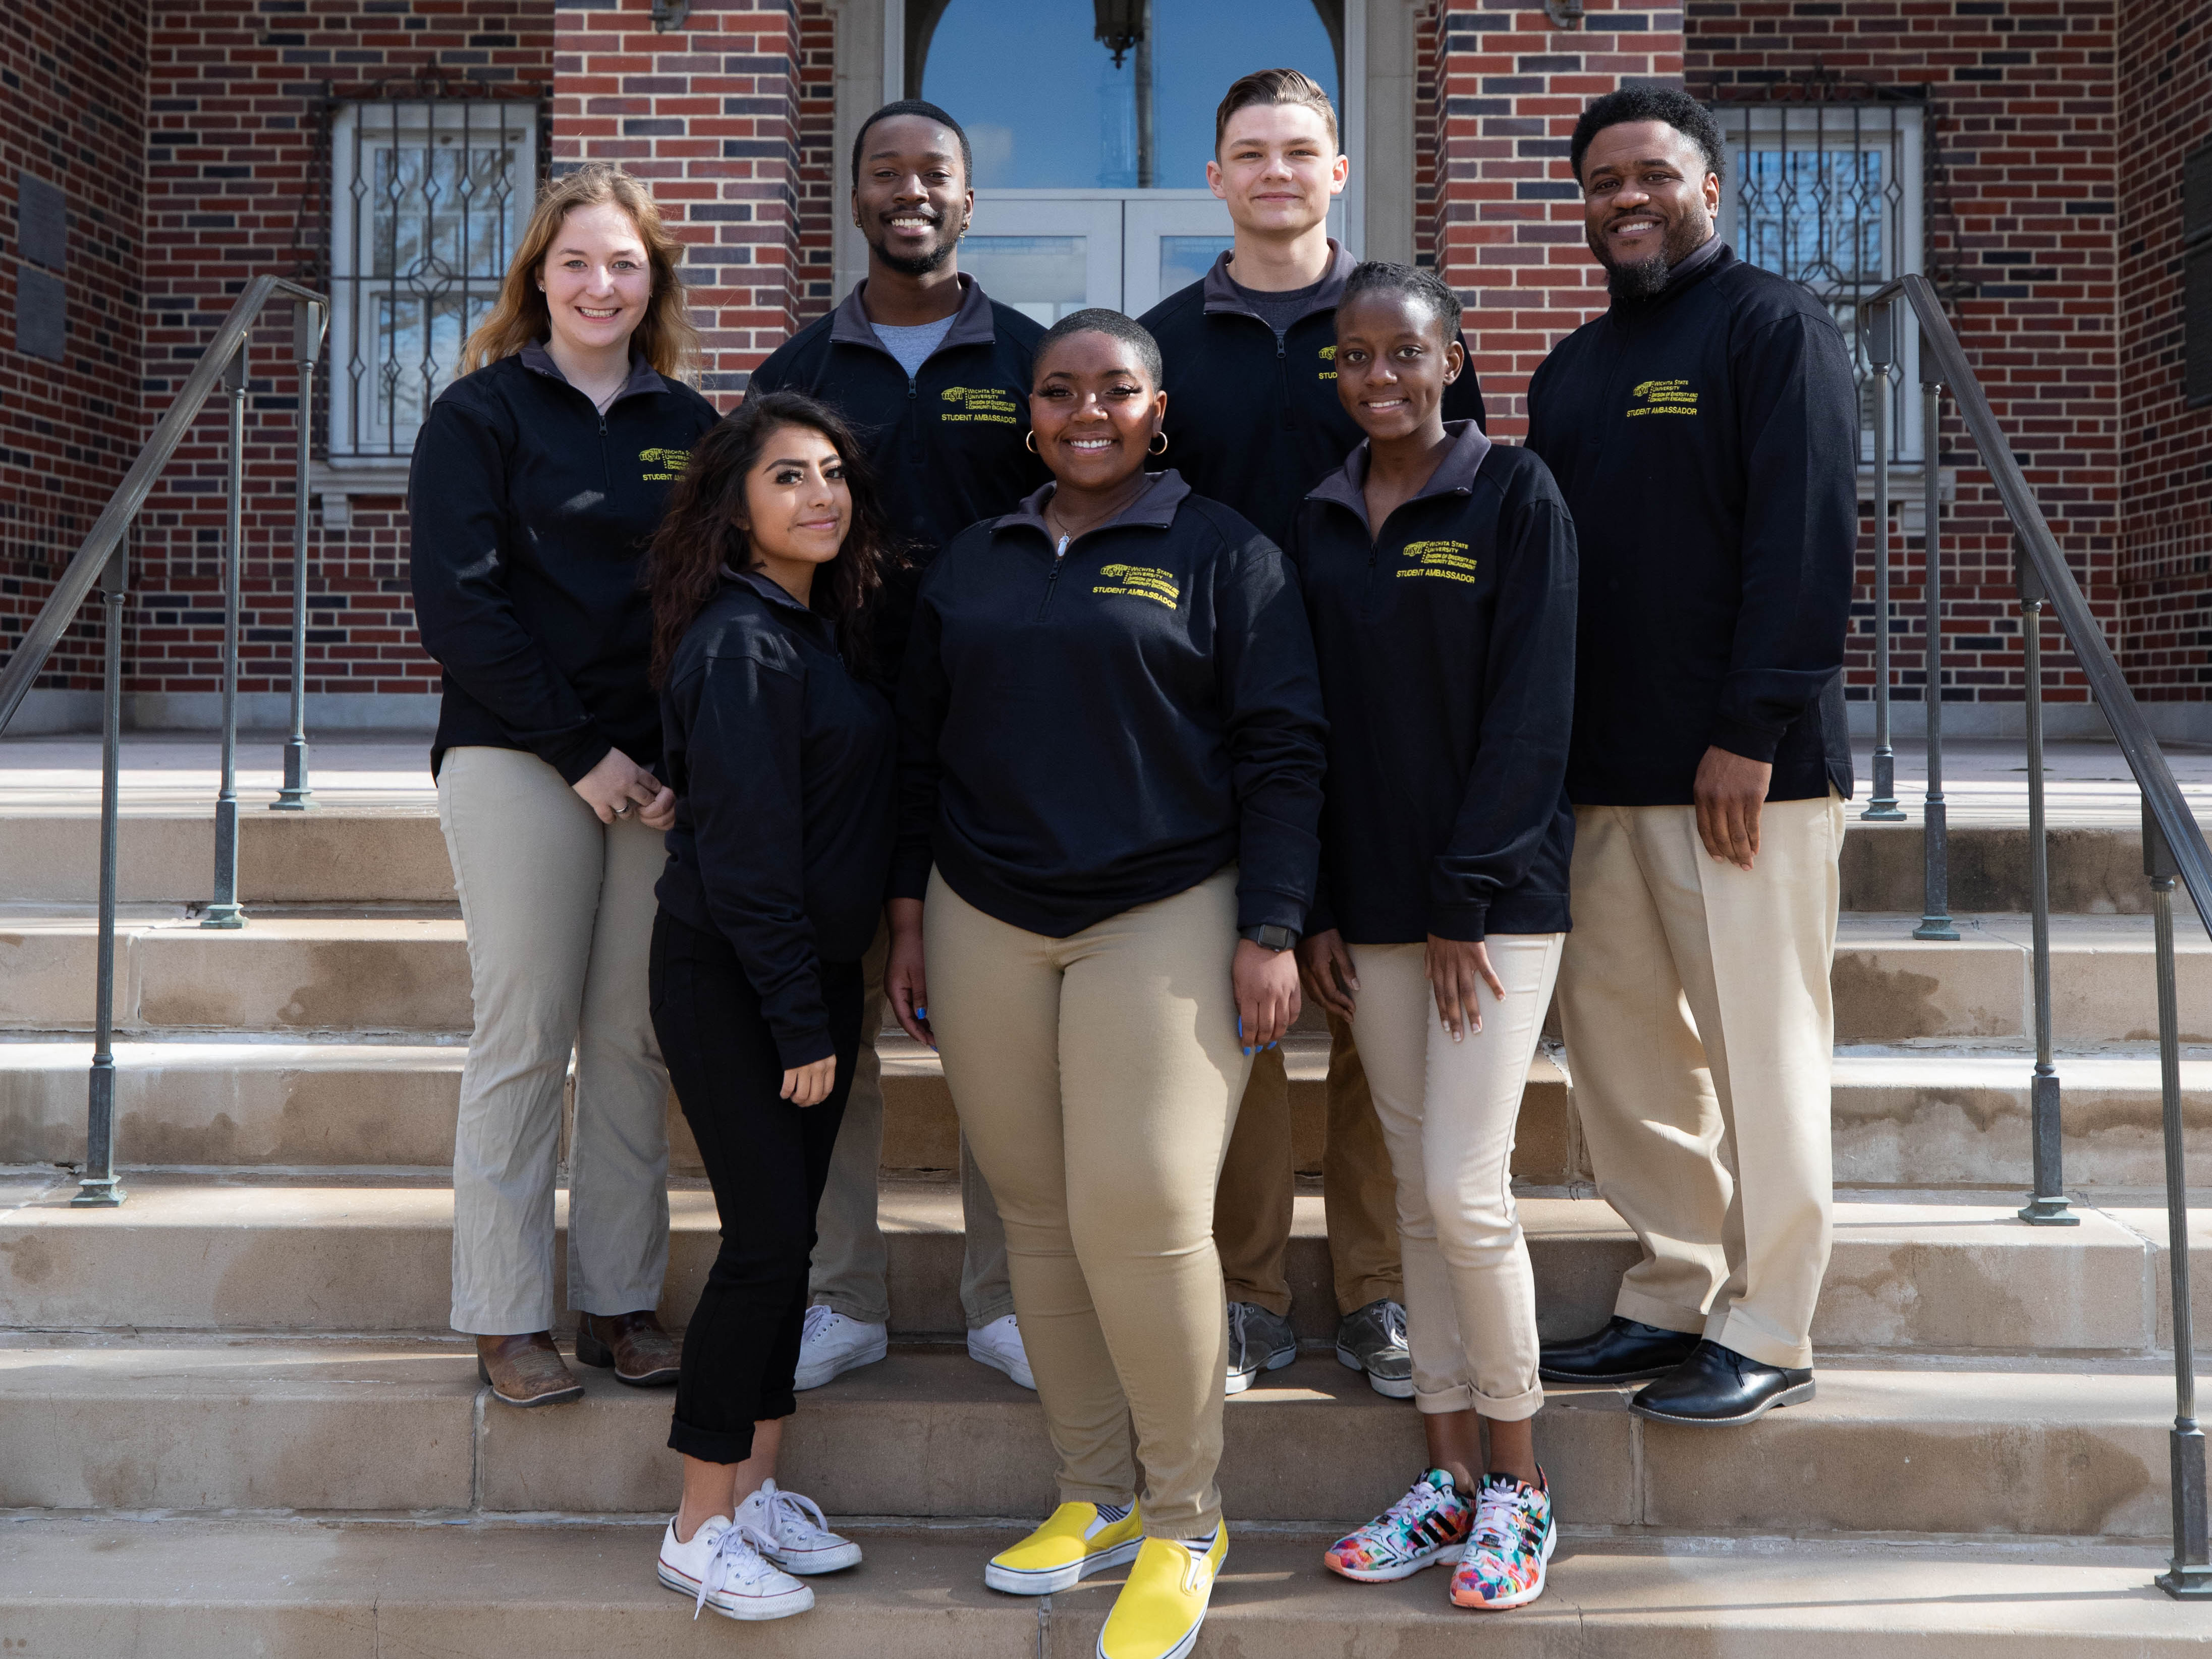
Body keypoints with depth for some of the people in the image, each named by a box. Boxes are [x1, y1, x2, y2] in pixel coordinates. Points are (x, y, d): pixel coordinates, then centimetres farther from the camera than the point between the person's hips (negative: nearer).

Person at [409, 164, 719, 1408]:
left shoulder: (688, 422, 13)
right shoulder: (481, 414, 3)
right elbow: (458, 603, -6)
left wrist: (686, 758, -4)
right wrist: (582, 752, -11)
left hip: (662, 769, 3)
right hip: (520, 757, -3)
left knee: (637, 1036, 4)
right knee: (526, 1035, -3)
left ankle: (621, 1299, 14)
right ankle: (508, 1316, 7)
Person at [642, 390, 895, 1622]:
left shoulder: (826, 629, 11)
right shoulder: (740, 644, -16)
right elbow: (743, 850, -19)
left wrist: (829, 1004, 11)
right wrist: (799, 1021, -18)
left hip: (814, 971, 9)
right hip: (730, 980, -8)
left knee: (792, 1232, 12)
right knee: (766, 1239, -6)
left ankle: (758, 1490, 23)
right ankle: (700, 1531, 6)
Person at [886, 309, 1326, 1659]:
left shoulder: (1222, 552, 3)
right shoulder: (971, 565, 15)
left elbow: (1281, 752, -2)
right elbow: (921, 749, 18)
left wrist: (1271, 929, -9)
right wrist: (911, 914, 12)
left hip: (1164, 923, -4)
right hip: (985, 928, 4)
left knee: (1142, 1215, -11)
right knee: (1039, 1219, 6)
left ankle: (1186, 1522, 7)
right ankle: (1096, 1496, 21)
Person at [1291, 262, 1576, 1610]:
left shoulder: (1516, 496, -4)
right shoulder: (1321, 524, 10)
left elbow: (1529, 711, -9)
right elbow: (1309, 724, 10)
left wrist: (1465, 897, -13)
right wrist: (1317, 910, 3)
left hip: (1497, 892, -5)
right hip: (1373, 901, 5)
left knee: (1466, 1188, -8)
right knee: (1418, 1194, 8)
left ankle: (1520, 1483, 10)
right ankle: (1453, 1474, 19)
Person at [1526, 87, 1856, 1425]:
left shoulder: (1774, 326, -3)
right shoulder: (1574, 369, 19)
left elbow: (1805, 542, -13)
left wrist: (1750, 735, -19)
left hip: (1747, 772, -7)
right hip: (1605, 768, 8)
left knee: (1761, 1049, -1)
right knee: (1615, 1032, 9)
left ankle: (1768, 1336, 9)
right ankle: (1675, 1300, 21)